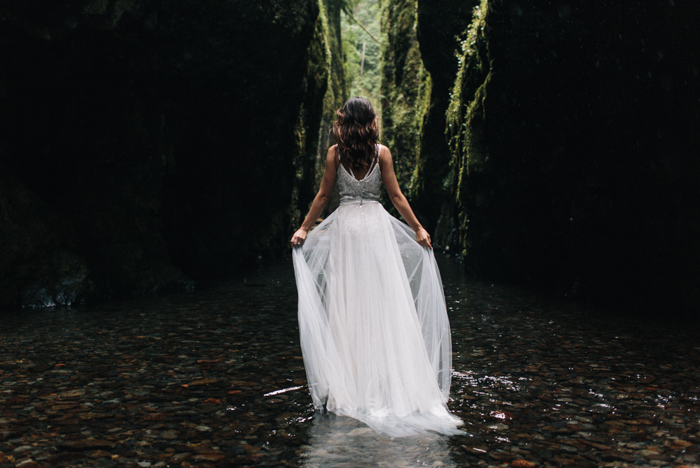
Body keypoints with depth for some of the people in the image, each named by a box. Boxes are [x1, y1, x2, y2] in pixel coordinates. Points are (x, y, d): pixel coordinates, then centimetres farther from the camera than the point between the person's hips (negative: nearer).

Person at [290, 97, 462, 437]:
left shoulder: (335, 153, -1)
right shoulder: (382, 152, -1)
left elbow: (323, 196, 1)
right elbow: (396, 196, 0)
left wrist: (305, 229, 9)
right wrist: (418, 229, 7)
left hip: (344, 226, 0)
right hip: (376, 225, 0)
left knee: (347, 301, 5)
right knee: (384, 299, 4)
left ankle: (348, 382, 7)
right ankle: (388, 379, 6)